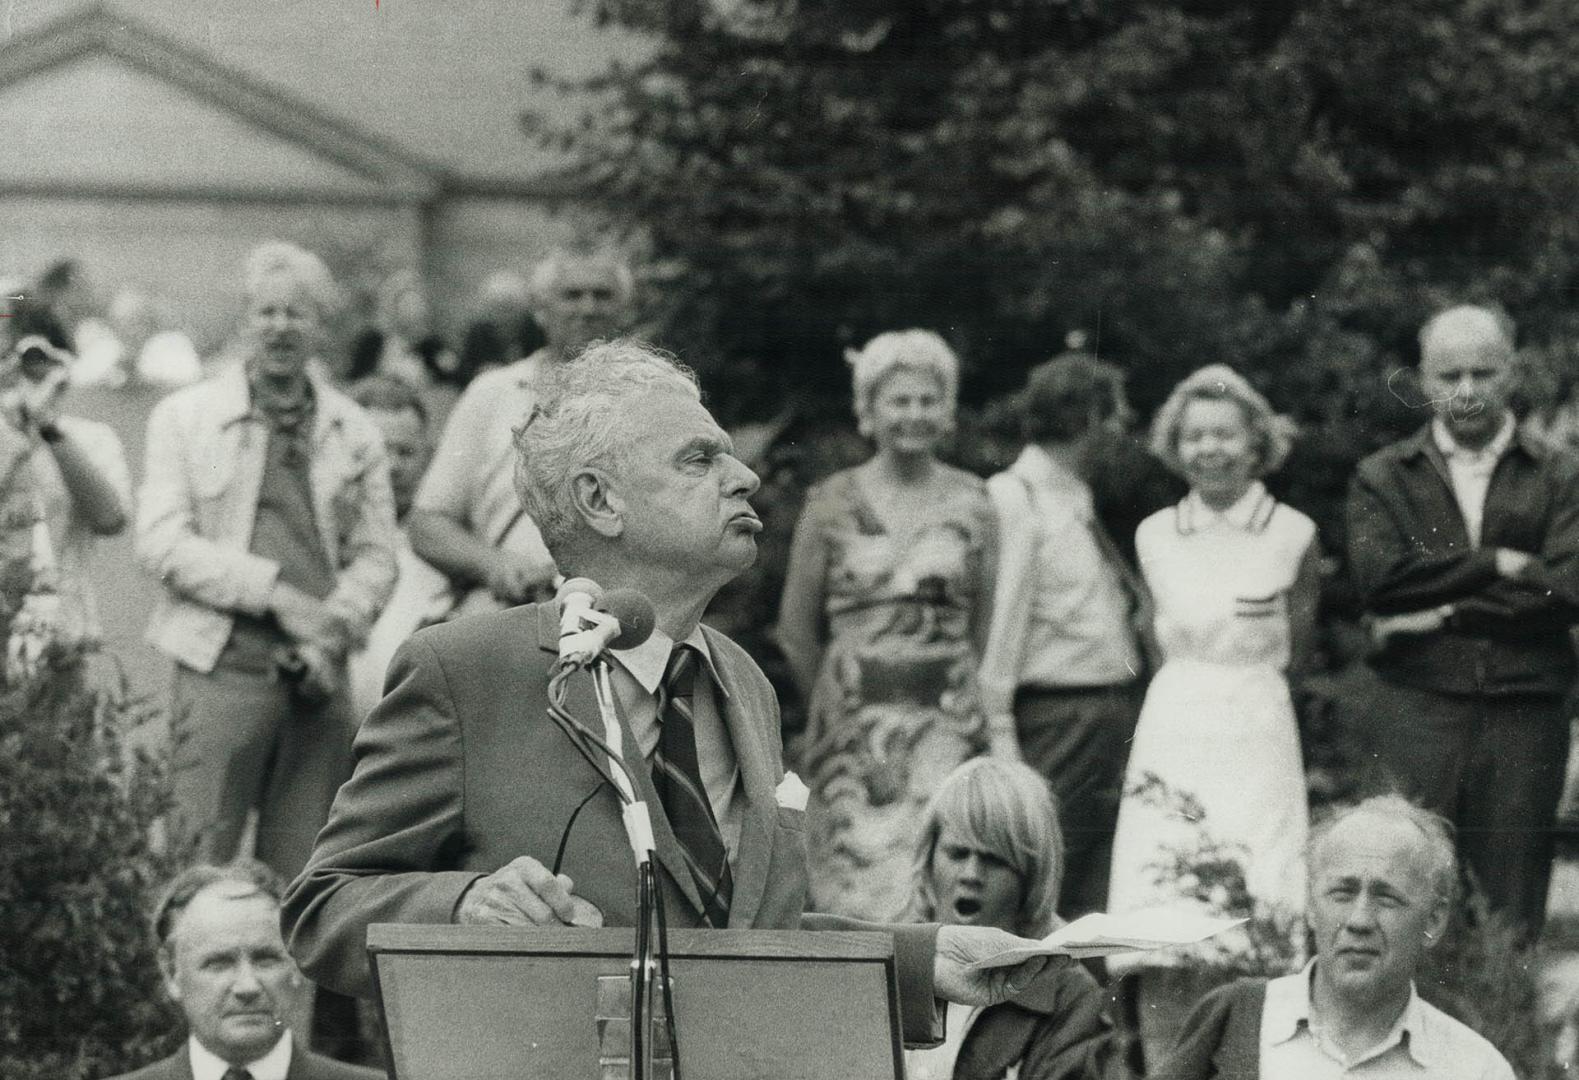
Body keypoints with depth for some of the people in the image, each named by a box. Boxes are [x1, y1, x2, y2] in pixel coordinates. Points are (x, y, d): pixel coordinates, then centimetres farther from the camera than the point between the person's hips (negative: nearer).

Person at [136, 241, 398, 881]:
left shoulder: (355, 432, 13)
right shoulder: (183, 418, 5)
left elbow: (376, 556, 12)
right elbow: (161, 544, -4)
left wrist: (333, 631, -7)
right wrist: (276, 593, -12)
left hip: (318, 676, 3)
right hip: (221, 667, -3)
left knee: (303, 869, 3)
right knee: (204, 866, -8)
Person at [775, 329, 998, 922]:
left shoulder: (972, 502, 7)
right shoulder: (833, 502, 4)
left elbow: (989, 623, 9)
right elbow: (796, 627, 8)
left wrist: (971, 704, 6)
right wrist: (834, 707, 10)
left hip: (947, 719, 0)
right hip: (856, 720, 0)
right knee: (856, 867, -6)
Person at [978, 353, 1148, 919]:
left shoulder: (1082, 499, 17)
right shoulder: (1014, 499, -9)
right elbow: (1001, 619, -13)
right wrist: (999, 734, -16)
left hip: (1118, 716, 8)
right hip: (1056, 717, -8)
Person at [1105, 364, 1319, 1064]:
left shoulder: (1293, 534, 0)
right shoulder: (1155, 536, 6)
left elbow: (1295, 653, 12)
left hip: (1259, 736, -2)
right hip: (1171, 735, 2)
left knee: (1255, 928, -7)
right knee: (1161, 935, -5)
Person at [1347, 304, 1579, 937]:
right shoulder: (1383, 477, 11)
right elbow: (1378, 576, -6)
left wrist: (1442, 613, -7)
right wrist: (1495, 565, -6)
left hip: (1524, 714, 1)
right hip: (1416, 711, 0)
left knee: (1512, 909, 1)